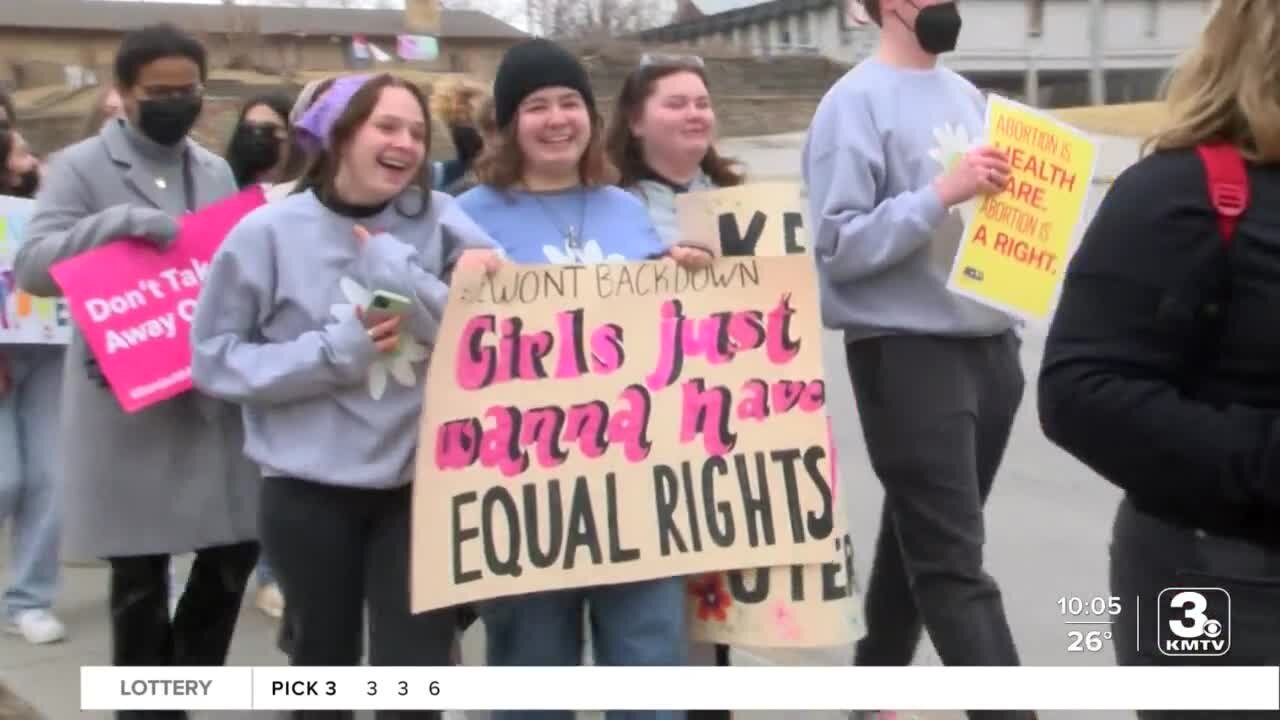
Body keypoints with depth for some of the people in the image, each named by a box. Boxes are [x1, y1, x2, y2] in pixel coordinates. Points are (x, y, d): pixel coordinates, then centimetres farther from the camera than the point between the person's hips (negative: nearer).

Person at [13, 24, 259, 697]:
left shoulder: (216, 172, 13)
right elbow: (31, 268, -12)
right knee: (139, 575, 4)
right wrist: (120, 222, -24)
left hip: (212, 396, 5)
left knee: (234, 546, 7)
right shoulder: (81, 167, -2)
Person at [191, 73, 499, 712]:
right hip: (309, 485, 0)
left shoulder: (438, 219, -2)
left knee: (416, 672, 0)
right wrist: (331, 353, -16)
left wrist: (399, 270, -20)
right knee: (324, 661, 17)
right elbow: (214, 358, -5)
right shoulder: (269, 232, -7)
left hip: (419, 480, 1)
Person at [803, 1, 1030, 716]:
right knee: (954, 561, -4)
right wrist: (940, 193, -22)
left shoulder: (966, 94, 15)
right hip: (907, 355, -8)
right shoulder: (856, 102, -8)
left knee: (923, 540, 16)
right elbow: (837, 246, -14)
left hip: (991, 347, 8)